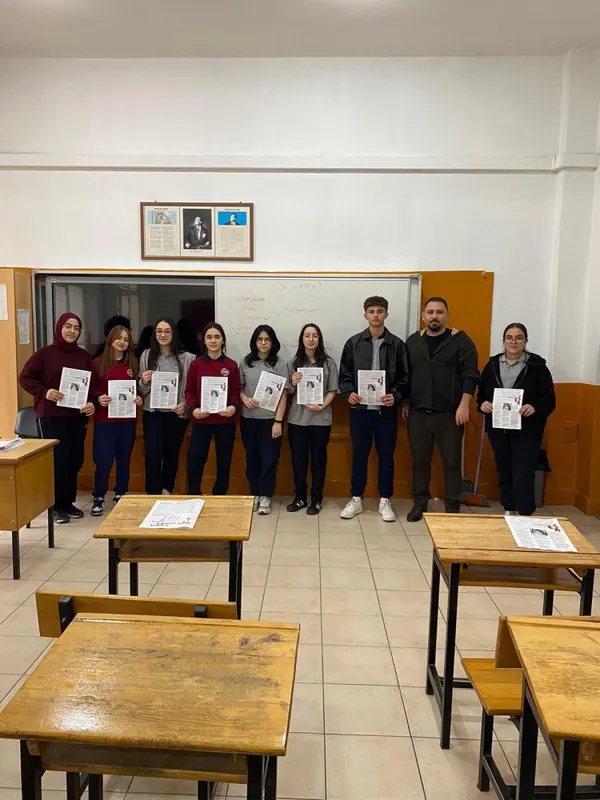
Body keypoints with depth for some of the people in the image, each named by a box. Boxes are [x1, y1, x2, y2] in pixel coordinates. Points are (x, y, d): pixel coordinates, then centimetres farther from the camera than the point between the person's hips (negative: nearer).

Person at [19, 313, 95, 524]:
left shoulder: (84, 356, 8)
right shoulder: (44, 353, -3)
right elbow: (24, 378, -2)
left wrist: (92, 403, -7)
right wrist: (44, 392, -17)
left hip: (77, 416, 4)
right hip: (50, 415, -4)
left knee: (76, 460, 7)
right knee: (58, 459, -4)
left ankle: (69, 502, 22)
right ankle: (58, 506, 9)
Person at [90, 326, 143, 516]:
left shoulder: (133, 363, 7)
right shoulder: (98, 363, 0)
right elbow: (91, 388, 0)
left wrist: (140, 398, -8)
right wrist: (98, 398, -19)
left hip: (128, 419, 3)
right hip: (104, 419, -3)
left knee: (124, 458, 11)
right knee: (104, 459, -3)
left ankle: (120, 495, 25)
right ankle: (98, 497, 13)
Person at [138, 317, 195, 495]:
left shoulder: (186, 358, -4)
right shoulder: (146, 355, 4)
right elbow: (142, 390, 10)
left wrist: (185, 405, -16)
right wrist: (144, 382, -11)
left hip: (177, 414, -1)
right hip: (152, 413, 1)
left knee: (172, 454, 11)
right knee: (153, 455, -8)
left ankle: (166, 491, 29)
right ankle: (153, 494, 3)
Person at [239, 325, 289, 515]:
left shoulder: (280, 364, -3)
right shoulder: (246, 362, 5)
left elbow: (282, 395, -5)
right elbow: (238, 388, 12)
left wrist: (278, 421, -11)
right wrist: (244, 398, -11)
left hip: (270, 419, -3)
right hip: (248, 418, 3)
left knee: (269, 459, 2)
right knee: (252, 458, 10)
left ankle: (265, 497, 13)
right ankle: (255, 494, 22)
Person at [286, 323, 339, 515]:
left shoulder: (329, 363, -1)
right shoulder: (294, 362, 3)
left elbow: (332, 391, -1)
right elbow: (288, 393, 8)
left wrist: (322, 406, -16)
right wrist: (293, 384, -13)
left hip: (320, 419, -1)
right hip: (297, 418, 2)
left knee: (318, 459, 8)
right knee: (298, 459, 8)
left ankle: (316, 499, 20)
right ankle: (299, 497, 23)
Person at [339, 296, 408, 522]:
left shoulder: (397, 344, 2)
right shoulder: (353, 342, 3)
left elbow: (403, 377, 2)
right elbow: (344, 375, 4)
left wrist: (395, 396, -15)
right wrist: (349, 393, -13)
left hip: (386, 409, 0)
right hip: (360, 408, 0)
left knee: (386, 455, 8)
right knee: (359, 454, 8)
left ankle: (385, 500, 20)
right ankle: (356, 499, 20)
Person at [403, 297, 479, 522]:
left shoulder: (460, 340, -2)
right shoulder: (413, 341, 9)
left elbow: (470, 375, -7)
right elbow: (405, 375, 14)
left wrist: (464, 404, -14)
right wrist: (405, 403, 8)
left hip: (449, 414, -3)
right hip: (418, 413, 3)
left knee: (452, 462, 4)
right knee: (420, 461, 11)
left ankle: (453, 509, 15)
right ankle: (419, 504, 23)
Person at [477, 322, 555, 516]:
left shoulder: (537, 366, -4)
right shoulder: (492, 364, 7)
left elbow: (549, 400, -6)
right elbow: (481, 395, 11)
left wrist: (534, 408, -25)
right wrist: (483, 404, -11)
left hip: (527, 430, -4)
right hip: (498, 429, 4)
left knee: (523, 475, -8)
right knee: (504, 472, 13)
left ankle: (525, 516, 3)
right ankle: (509, 511, 28)